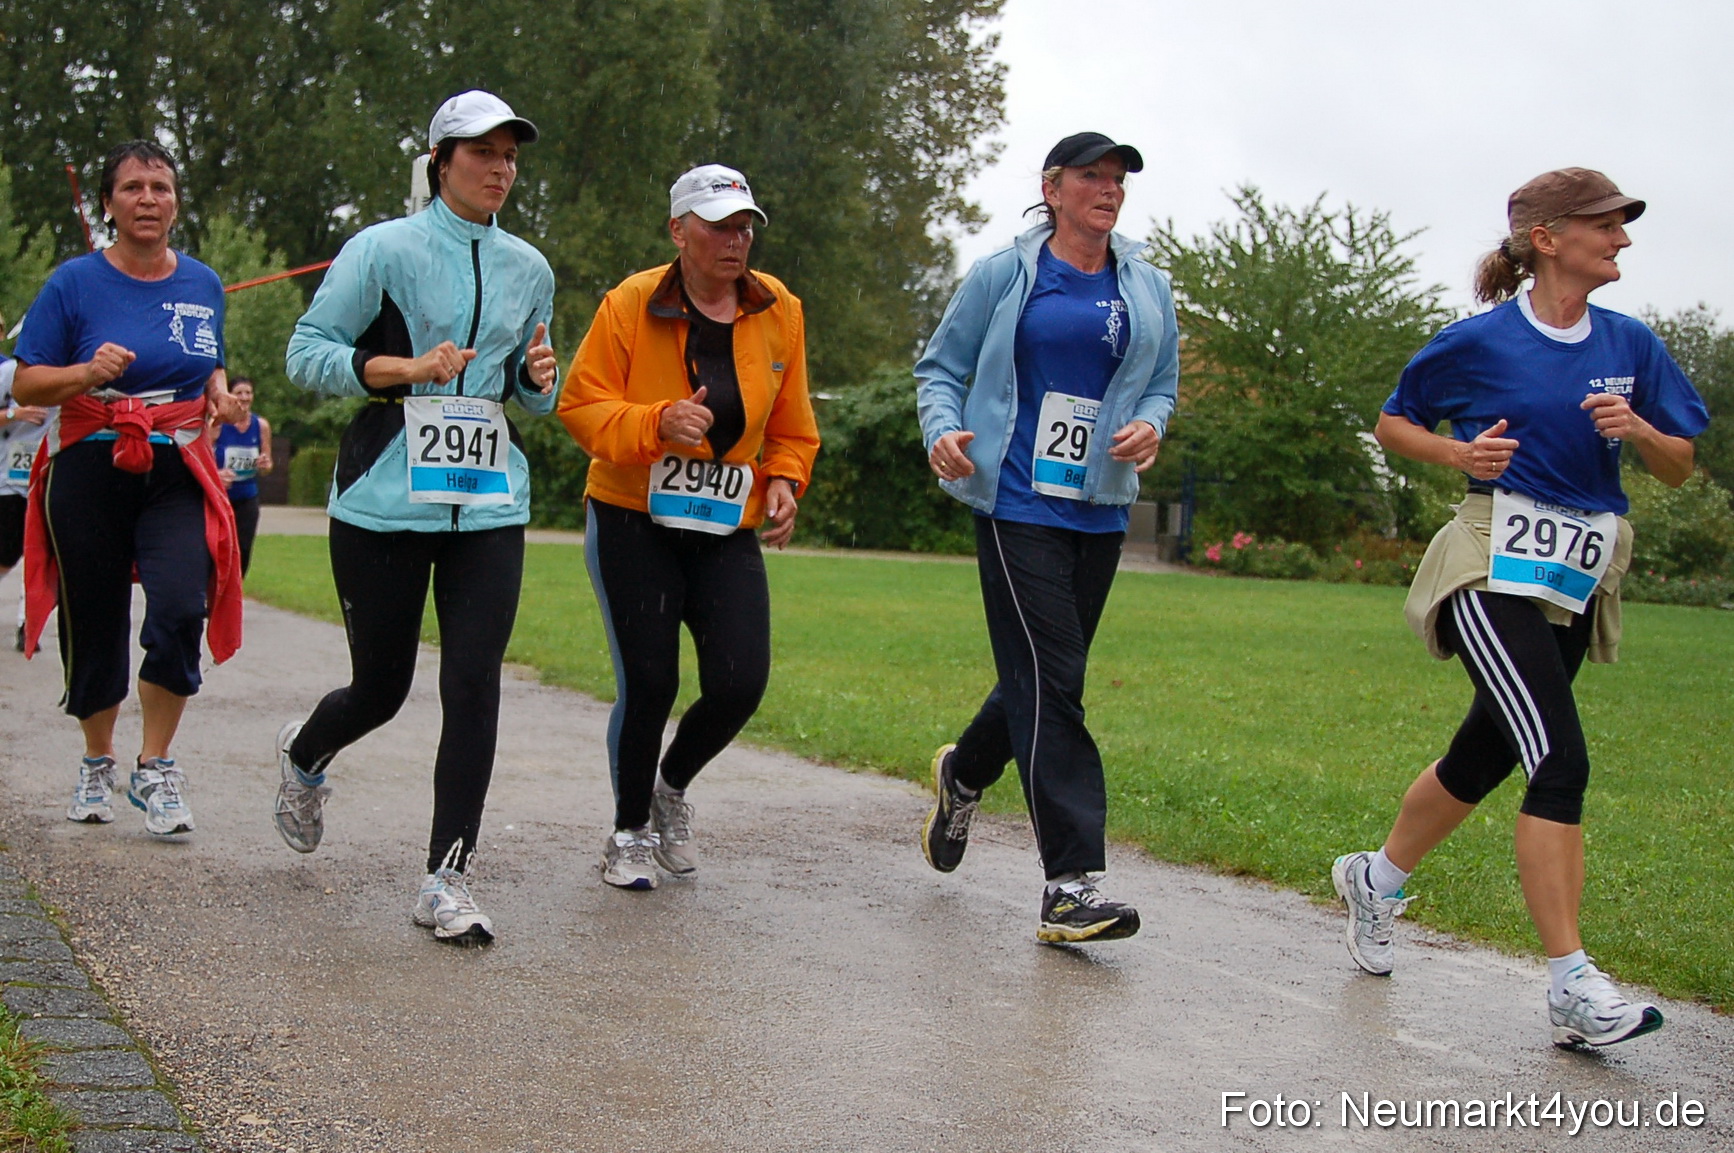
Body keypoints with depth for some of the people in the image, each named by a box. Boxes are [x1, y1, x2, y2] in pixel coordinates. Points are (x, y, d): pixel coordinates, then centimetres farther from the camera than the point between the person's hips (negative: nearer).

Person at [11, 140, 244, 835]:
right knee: (94, 623, 8)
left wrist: (218, 391, 4)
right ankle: (97, 763, 32)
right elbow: (25, 385, -2)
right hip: (90, 471, -1)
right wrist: (89, 374, -20)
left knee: (180, 608, -19)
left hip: (177, 474, 1)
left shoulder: (203, 285, 9)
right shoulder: (74, 283, -1)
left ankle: (155, 769, -4)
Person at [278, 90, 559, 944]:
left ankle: (446, 880, -2)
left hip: (489, 505, 4)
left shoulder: (528, 268, 14)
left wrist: (538, 377, 1)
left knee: (474, 683, -9)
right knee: (381, 688, 6)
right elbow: (307, 355, -4)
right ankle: (303, 755, 42)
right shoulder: (383, 249, -2)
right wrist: (405, 368, -18)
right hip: (384, 501, -3)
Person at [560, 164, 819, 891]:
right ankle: (630, 831, 19)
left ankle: (672, 785, 25)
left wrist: (784, 479, -3)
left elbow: (791, 423, 15)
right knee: (648, 684, -4)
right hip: (632, 523, -3)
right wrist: (657, 422, -24)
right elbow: (581, 407, -8)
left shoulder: (779, 312, 4)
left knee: (740, 684, -7)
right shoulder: (630, 306, -8)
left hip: (726, 530, 3)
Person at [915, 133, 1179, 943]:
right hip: (1019, 504, -5)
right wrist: (942, 431, -13)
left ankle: (962, 776, 45)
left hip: (1099, 510, 5)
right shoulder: (1004, 276, 1)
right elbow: (941, 366, 7)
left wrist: (1149, 426, -2)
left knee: (1041, 679, 14)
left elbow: (1161, 383, 21)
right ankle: (1071, 885, -14)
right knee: (1050, 683, -13)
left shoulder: (1147, 290, 12)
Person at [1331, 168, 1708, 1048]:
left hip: (1576, 584, 6)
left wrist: (1638, 430, -10)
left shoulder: (1629, 345, 8)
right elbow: (1393, 425, 8)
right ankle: (1572, 987, -15)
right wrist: (1459, 453, -10)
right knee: (1561, 760, -18)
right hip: (1497, 571, -6)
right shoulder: (1479, 341, -4)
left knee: (1488, 754, 16)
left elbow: (1680, 469, 11)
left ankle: (1377, 878, 41)